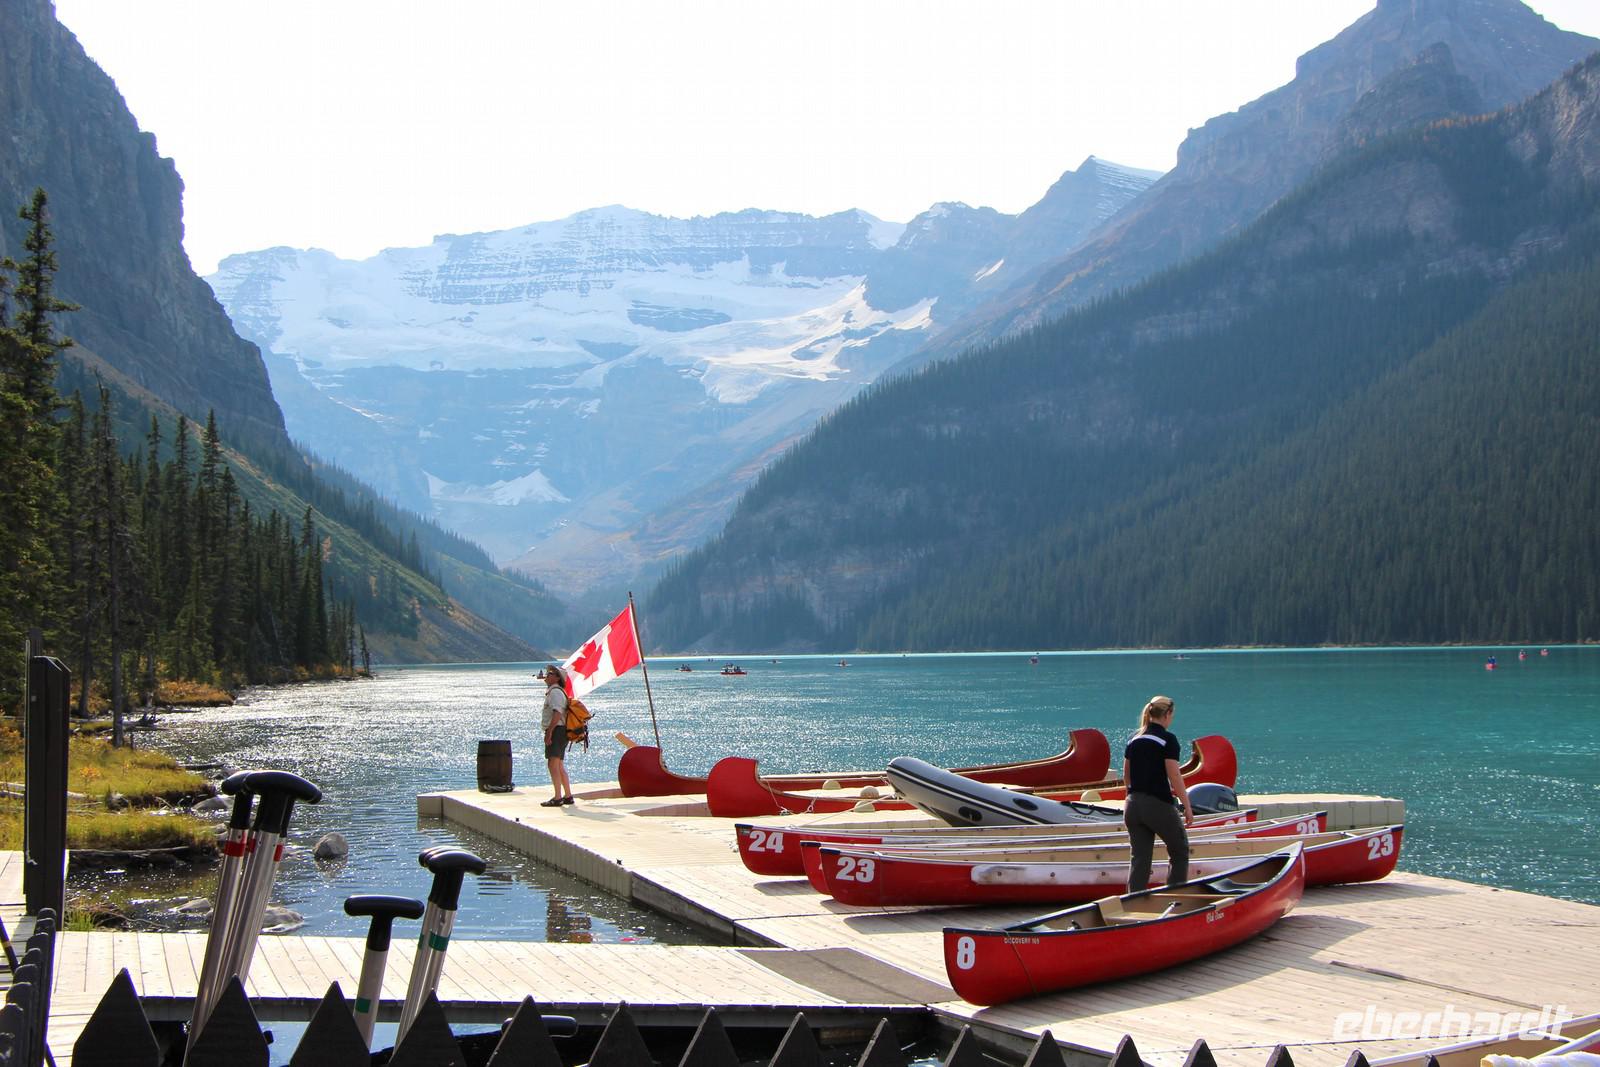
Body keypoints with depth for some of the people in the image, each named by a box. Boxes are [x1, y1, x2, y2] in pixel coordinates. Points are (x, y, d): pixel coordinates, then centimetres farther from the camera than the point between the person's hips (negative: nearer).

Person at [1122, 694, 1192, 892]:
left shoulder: (1134, 740, 10)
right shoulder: (1167, 739, -10)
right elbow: (1174, 776, -14)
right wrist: (1187, 806, -8)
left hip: (1133, 806, 6)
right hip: (1158, 805, -6)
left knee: (1139, 858, 8)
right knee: (1180, 851, 13)